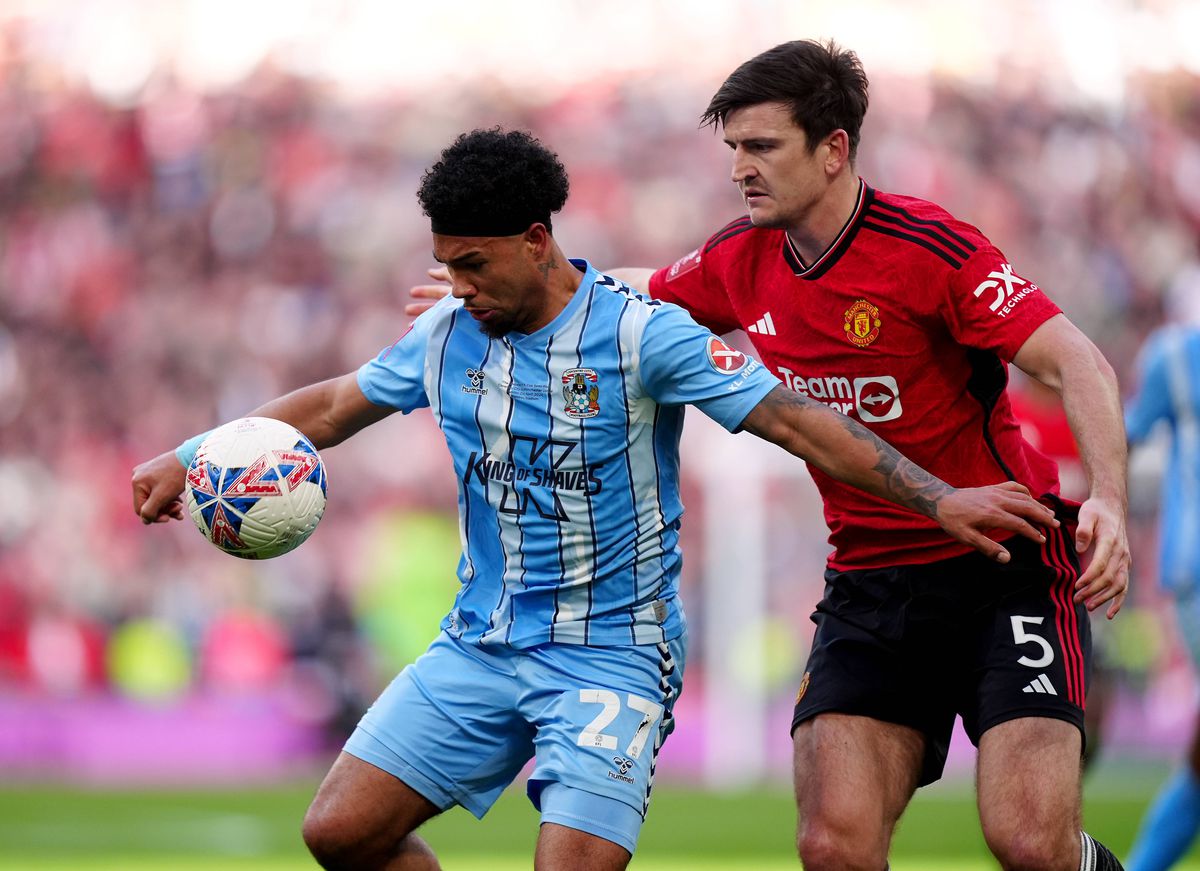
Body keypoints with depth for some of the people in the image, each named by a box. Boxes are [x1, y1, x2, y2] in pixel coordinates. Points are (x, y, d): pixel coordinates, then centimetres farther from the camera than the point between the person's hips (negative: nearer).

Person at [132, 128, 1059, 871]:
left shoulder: (641, 334, -12)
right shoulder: (446, 335, 4)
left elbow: (796, 421, -15)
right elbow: (333, 406, 21)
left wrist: (938, 497, -23)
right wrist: (191, 458, 15)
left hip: (611, 653, -6)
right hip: (480, 645, 6)